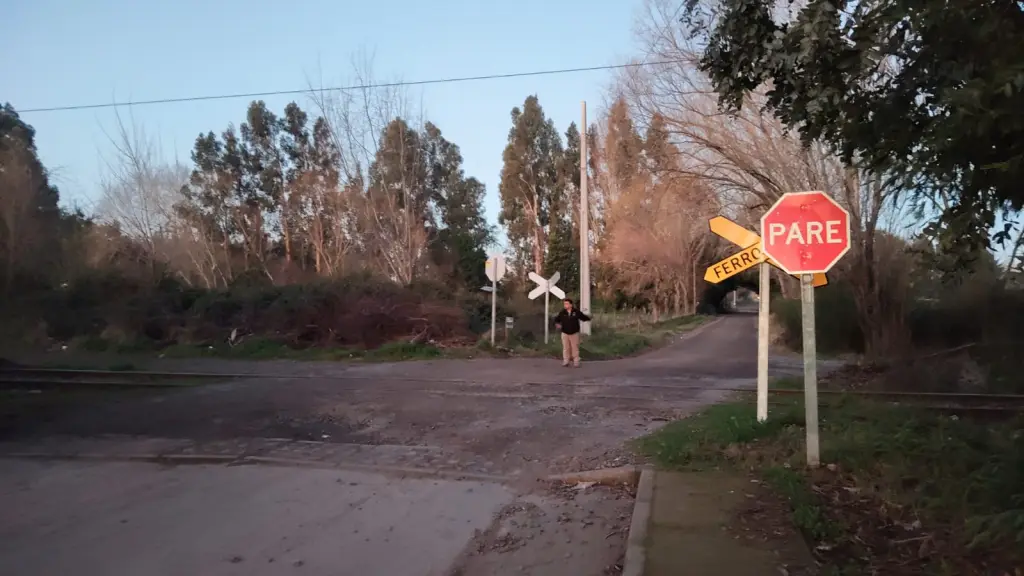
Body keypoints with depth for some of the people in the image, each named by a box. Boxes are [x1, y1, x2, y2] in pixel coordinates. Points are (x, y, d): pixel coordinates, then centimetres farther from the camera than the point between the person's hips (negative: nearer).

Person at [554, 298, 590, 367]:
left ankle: (576, 362, 12)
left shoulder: (576, 312, -7)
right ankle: (565, 361, 16)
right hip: (565, 333, 1)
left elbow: (583, 317, 0)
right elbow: (556, 319, 7)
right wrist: (557, 324, -13)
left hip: (574, 333, -1)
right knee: (566, 348, 7)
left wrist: (588, 318, -20)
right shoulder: (562, 313, -4)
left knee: (575, 348, 3)